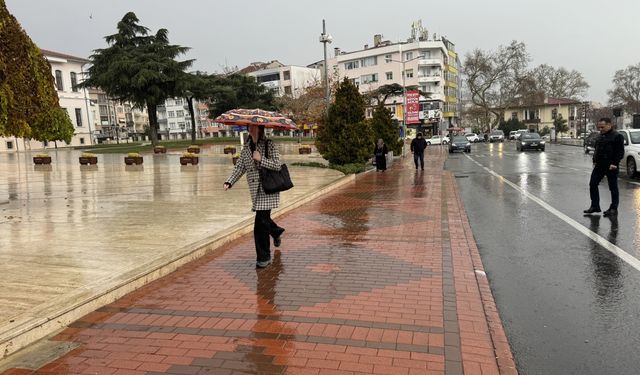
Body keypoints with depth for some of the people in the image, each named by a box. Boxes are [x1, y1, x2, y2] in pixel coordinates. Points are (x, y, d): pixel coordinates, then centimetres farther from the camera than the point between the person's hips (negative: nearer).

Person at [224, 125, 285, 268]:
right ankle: (276, 232, 52)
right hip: (255, 190, 6)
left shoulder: (269, 145, -8)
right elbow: (240, 167, 7)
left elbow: (277, 165, -14)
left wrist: (260, 159, -21)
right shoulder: (246, 147, 9)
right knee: (263, 218, 18)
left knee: (261, 221, -11)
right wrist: (229, 182, -6)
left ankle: (264, 257, 0)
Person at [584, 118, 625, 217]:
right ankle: (595, 206, 13)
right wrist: (595, 161, 11)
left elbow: (620, 152, -12)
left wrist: (614, 163, -19)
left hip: (611, 167, -7)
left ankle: (613, 209, 9)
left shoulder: (617, 136, -8)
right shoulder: (600, 136, 14)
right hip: (599, 166, 7)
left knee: (613, 188, 2)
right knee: (593, 184, 4)